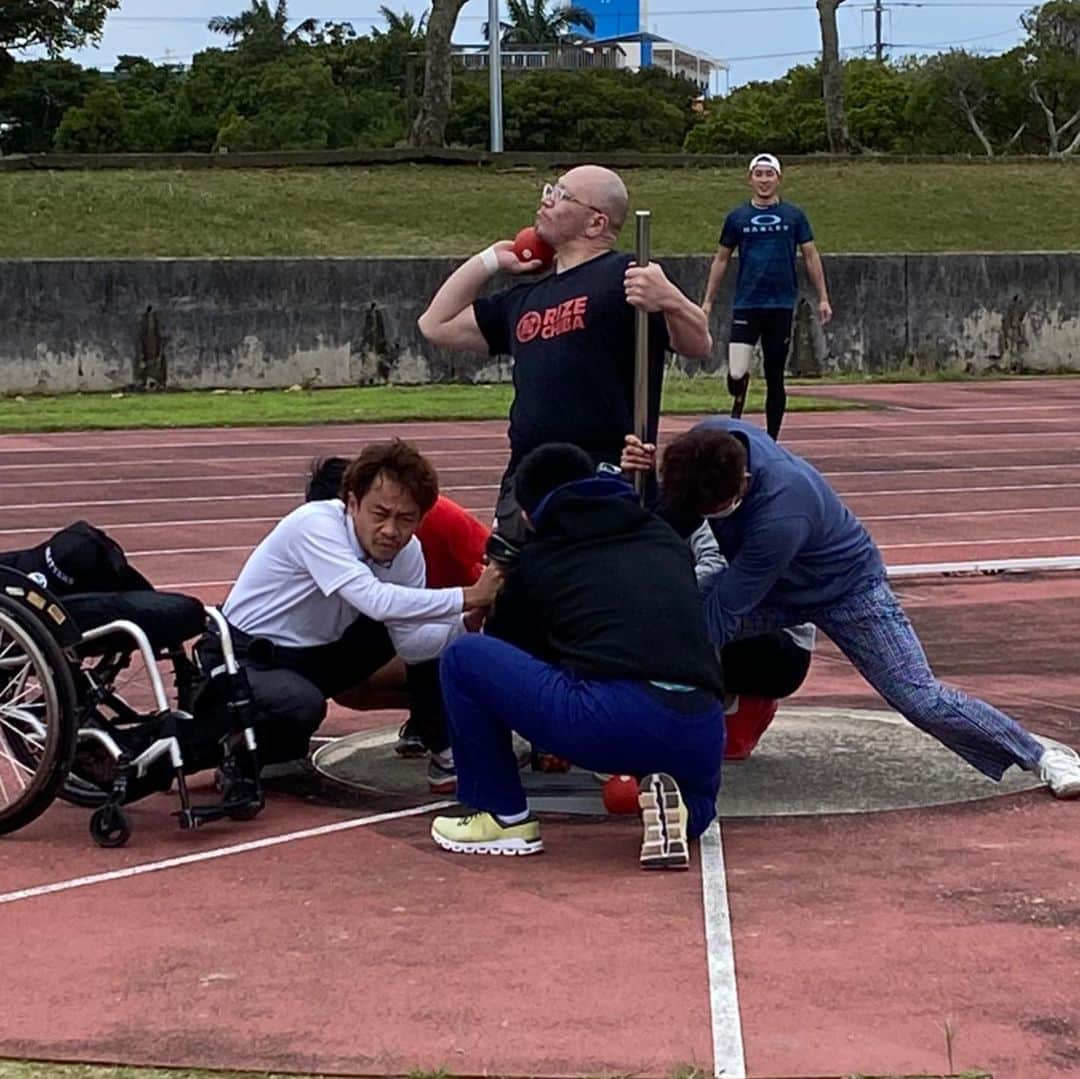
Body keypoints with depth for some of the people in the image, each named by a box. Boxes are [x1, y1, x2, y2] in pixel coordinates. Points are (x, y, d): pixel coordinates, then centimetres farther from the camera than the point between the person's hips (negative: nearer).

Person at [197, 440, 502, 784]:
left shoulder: (408, 551, -8)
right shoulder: (316, 525, -29)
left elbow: (410, 643, -8)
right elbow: (376, 601, -41)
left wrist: (467, 622, -25)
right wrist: (468, 597, -40)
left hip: (316, 655, 7)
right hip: (244, 657, -7)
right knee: (302, 705, -38)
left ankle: (442, 748, 12)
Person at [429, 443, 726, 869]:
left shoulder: (536, 560, 19)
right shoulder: (667, 539, 26)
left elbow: (507, 651, 32)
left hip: (610, 722, -4)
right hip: (700, 735, 4)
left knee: (463, 659, 13)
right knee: (698, 800, 40)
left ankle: (505, 817, 17)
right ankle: (675, 807, 3)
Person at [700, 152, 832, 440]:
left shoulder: (794, 216, 6)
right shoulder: (737, 217, 6)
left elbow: (811, 257, 8)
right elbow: (721, 260, 12)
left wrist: (823, 298, 2)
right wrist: (708, 301, 8)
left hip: (781, 306, 0)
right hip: (746, 306, 0)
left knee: (775, 378, 5)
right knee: (736, 374, -13)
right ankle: (737, 412, 19)